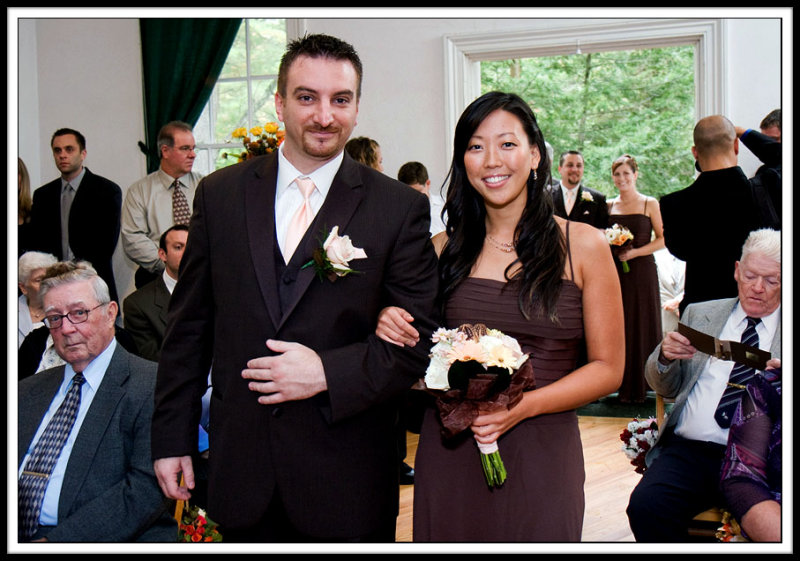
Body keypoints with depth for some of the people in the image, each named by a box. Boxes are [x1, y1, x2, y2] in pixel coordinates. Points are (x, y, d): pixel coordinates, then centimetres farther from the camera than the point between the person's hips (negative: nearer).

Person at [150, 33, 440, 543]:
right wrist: (172, 439, 6)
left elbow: (421, 339, -5)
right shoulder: (220, 194, 4)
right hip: (241, 465, 2)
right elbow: (189, 326, 7)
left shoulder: (401, 208, -4)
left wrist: (328, 373, -17)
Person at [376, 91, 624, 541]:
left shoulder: (583, 246, -2)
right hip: (449, 454, 2)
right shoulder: (446, 250, 6)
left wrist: (522, 406, -16)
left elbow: (607, 368, -2)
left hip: (541, 455, -2)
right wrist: (392, 328, -8)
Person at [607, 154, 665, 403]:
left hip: (642, 272, -3)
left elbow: (663, 239, -4)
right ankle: (619, 382, 11)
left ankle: (638, 386, 8)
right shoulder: (609, 205, 10)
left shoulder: (649, 204, 0)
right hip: (615, 273, 3)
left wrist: (634, 252, -14)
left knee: (641, 326, 0)